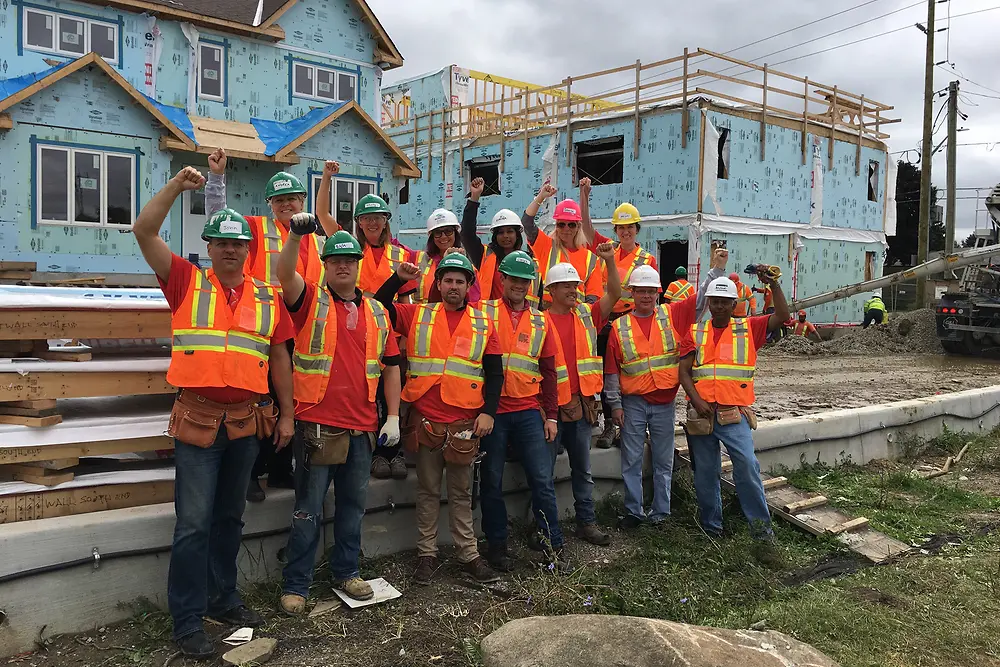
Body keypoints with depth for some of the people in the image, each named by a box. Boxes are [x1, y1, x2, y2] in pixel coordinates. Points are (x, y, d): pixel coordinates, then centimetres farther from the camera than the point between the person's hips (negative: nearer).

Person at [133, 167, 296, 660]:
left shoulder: (267, 296, 7)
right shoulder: (187, 282, 1)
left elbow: (279, 356, 10)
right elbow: (144, 232, -7)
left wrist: (286, 414, 8)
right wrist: (177, 186, -13)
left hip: (247, 421, 4)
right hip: (197, 420, -3)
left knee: (230, 517, 16)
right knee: (194, 522, -2)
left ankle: (222, 598, 32)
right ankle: (187, 621, 9)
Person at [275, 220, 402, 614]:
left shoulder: (377, 312, 12)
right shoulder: (311, 301, 0)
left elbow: (391, 365, 14)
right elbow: (285, 274, -22)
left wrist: (393, 417, 8)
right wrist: (296, 235, -38)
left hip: (362, 427, 4)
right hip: (317, 425, -4)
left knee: (353, 505, 15)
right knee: (308, 511, 3)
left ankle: (345, 571, 31)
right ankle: (295, 585, 16)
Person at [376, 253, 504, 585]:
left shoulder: (483, 324, 7)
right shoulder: (417, 315, 6)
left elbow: (494, 373, 6)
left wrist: (488, 411, -4)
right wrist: (398, 279, -9)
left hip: (464, 422, 1)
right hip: (424, 421, 0)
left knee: (461, 492, 11)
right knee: (428, 490, 10)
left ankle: (468, 554, 20)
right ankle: (426, 554, 21)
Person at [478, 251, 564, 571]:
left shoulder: (540, 321, 10)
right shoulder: (485, 312, 0)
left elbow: (548, 371, 12)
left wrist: (551, 415, 8)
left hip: (528, 412, 2)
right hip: (492, 410, -2)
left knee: (542, 479, 2)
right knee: (492, 481, 7)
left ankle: (553, 544, 16)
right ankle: (496, 545, 21)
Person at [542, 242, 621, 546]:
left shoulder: (587, 315, 7)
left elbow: (614, 294, 1)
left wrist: (609, 261, -11)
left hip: (581, 404, 4)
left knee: (583, 468, 14)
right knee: (545, 469, 5)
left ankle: (586, 522, 24)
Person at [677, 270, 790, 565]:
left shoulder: (749, 328, 7)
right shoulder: (695, 332, 8)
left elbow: (782, 316, -4)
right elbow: (684, 371, 1)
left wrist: (773, 284, -14)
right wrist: (696, 400, -14)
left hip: (735, 413, -2)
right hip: (702, 412, 2)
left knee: (747, 466, -18)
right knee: (705, 474, 10)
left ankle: (762, 534, -10)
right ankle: (711, 529, 27)